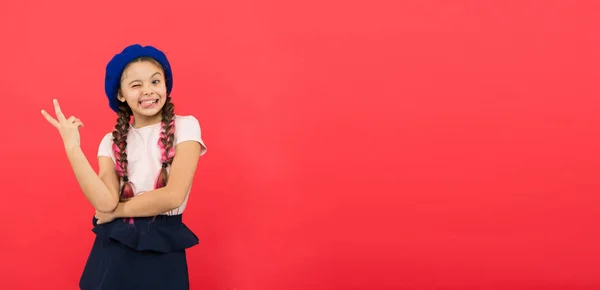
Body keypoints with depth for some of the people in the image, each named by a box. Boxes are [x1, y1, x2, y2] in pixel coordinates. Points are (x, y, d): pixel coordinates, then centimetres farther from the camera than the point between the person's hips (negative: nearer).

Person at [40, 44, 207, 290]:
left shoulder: (185, 126, -3)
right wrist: (72, 146, -12)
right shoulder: (112, 142, 6)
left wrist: (117, 210, -5)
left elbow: (173, 195, -14)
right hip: (114, 250, 2)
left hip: (163, 251, -2)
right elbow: (105, 203, -11)